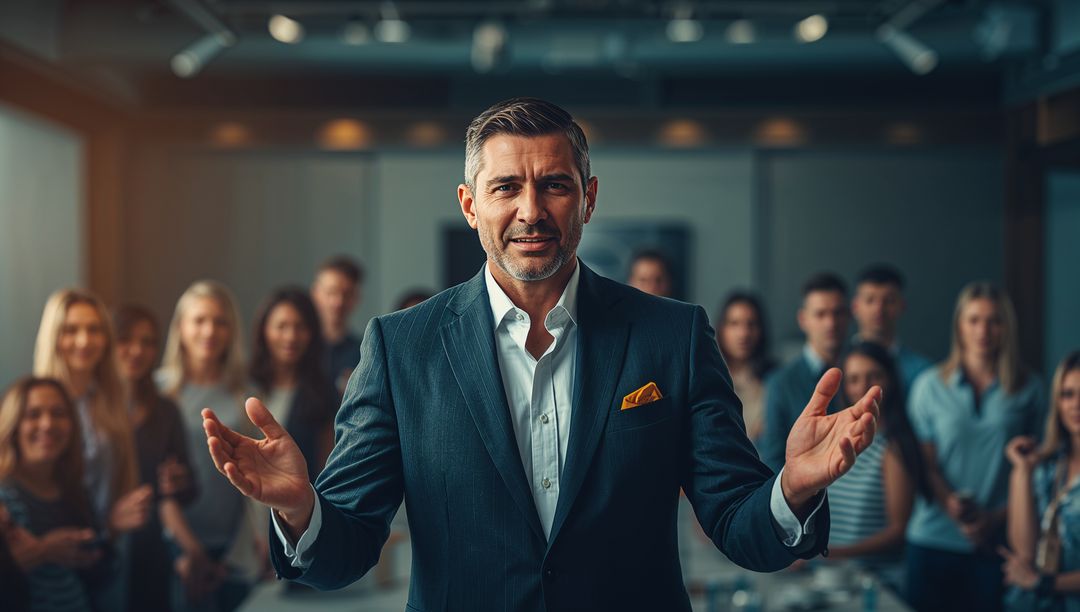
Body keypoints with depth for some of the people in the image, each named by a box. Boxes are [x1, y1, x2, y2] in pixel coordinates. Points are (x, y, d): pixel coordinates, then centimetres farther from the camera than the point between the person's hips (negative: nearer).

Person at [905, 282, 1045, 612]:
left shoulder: (1029, 390, 4)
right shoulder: (930, 385, 5)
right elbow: (924, 462, 2)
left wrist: (997, 519, -9)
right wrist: (952, 507, -15)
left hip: (997, 543, 0)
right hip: (933, 538, 1)